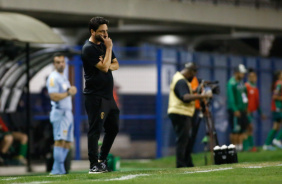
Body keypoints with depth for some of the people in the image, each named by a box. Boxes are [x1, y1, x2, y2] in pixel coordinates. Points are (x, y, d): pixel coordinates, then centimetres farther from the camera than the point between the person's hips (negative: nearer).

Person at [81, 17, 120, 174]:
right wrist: (109, 48, -11)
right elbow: (104, 67, -19)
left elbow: (116, 65, 15)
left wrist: (106, 65, -7)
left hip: (108, 95, 9)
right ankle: (94, 165, -8)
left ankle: (102, 160, 23)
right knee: (95, 130, -9)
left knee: (113, 128, 13)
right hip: (95, 96, -9)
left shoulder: (104, 44, 15)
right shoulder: (89, 49, -13)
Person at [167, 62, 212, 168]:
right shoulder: (181, 81, -17)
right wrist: (202, 96, -33)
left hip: (182, 114, 11)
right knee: (182, 139, -10)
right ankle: (180, 165, -10)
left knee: (186, 139, 14)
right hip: (180, 114, -11)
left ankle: (188, 165, 19)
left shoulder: (177, 77, 17)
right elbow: (186, 97, -32)